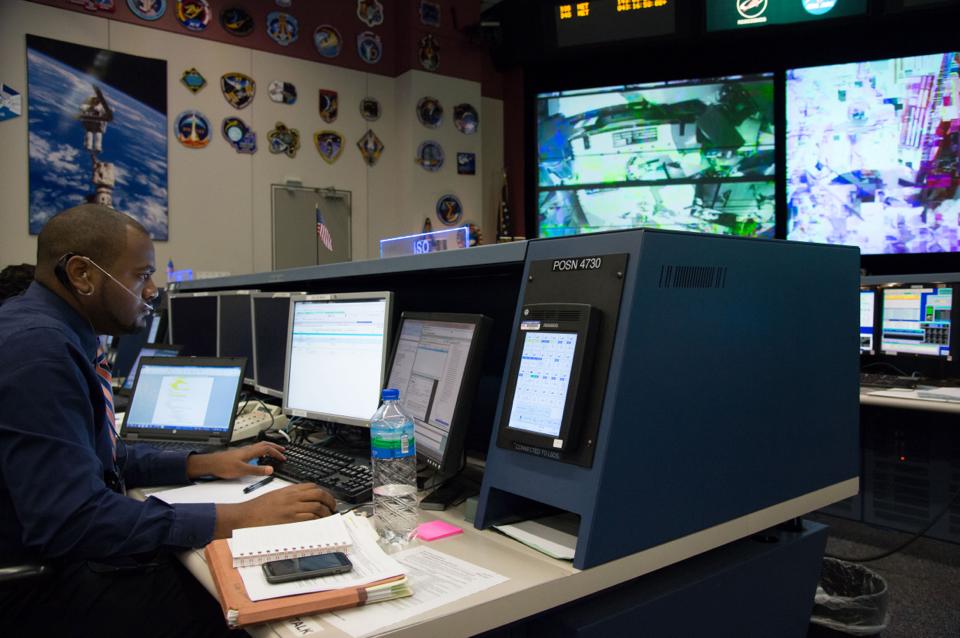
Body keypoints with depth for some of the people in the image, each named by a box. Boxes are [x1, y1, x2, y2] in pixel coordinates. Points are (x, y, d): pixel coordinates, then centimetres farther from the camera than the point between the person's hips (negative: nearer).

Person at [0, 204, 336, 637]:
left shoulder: (51, 333, 8)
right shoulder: (38, 346, -24)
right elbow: (72, 522, -31)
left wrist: (205, 464, 11)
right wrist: (240, 518, -28)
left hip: (61, 550, 9)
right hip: (39, 587, -9)